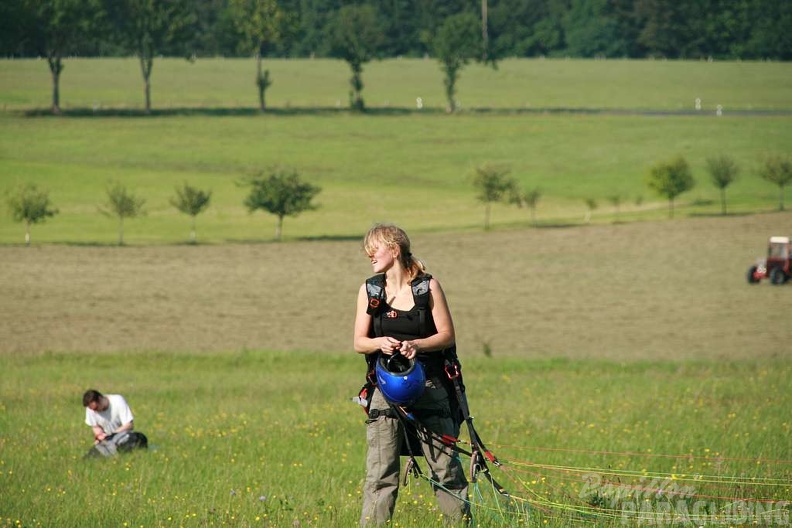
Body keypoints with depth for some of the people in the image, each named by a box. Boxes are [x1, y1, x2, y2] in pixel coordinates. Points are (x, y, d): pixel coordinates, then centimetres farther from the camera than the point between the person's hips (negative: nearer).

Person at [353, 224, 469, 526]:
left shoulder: (428, 286, 1)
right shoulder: (369, 290, 6)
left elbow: (447, 336, -1)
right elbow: (359, 342, 5)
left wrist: (416, 345, -19)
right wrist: (381, 343, -17)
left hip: (427, 385, -1)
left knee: (446, 467, 1)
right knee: (380, 473, -4)